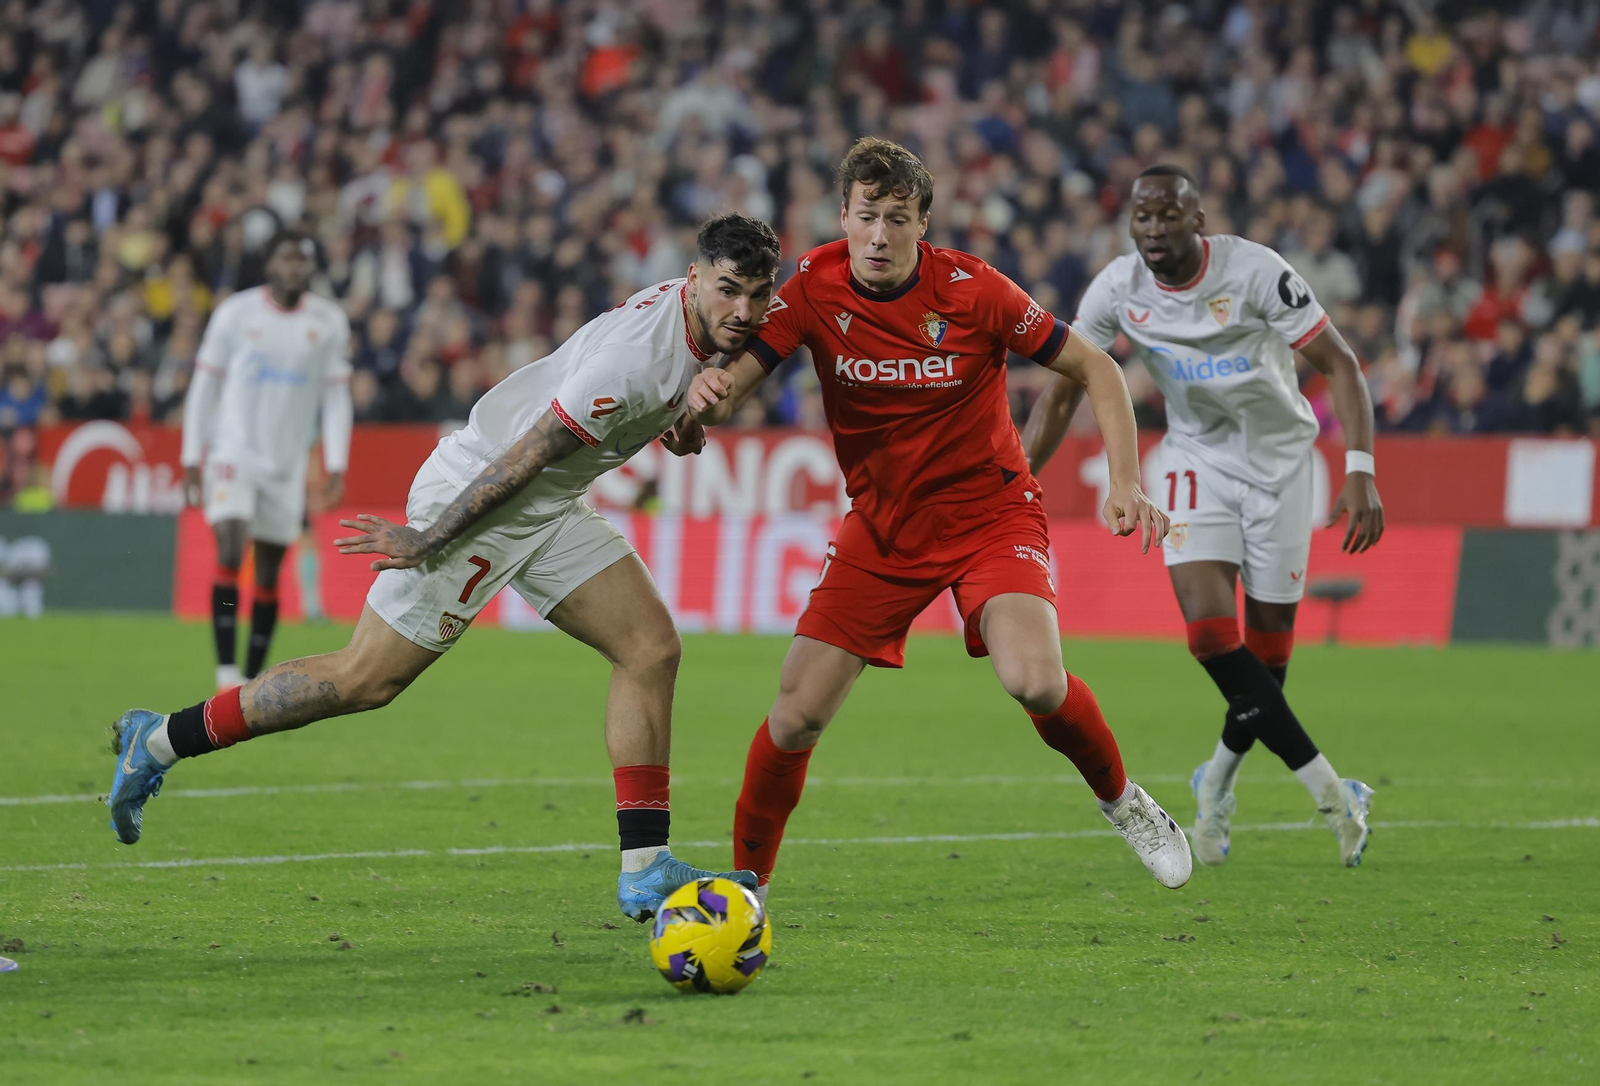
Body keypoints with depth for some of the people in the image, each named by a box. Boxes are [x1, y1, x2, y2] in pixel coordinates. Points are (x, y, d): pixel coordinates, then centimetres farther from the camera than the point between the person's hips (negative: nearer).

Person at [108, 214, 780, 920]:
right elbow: (521, 461, -25)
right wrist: (429, 541, -19)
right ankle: (158, 742, 11)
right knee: (366, 682, -4)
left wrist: (679, 423, 4)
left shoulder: (706, 326, -3)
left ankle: (645, 871, -1)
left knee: (651, 648, -3)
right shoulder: (634, 360, -31)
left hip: (548, 508, 9)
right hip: (474, 495, -9)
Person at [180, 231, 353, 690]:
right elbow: (204, 388, 3)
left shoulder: (329, 322, 2)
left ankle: (252, 681, 14)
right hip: (233, 452, -3)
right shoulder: (235, 313, -3)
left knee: (269, 576, 5)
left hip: (286, 464, 3)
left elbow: (337, 398, 6)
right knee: (230, 553, -20)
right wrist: (192, 459, 0)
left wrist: (336, 467, -1)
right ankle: (226, 673, -22)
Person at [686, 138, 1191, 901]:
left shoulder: (971, 289, -18)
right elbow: (733, 384, -16)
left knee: (1035, 684, -27)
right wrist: (708, 395, -41)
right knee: (797, 716, -7)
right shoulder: (815, 288, -12)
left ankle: (1121, 802, 4)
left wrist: (1125, 482, -18)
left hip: (991, 513, -2)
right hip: (881, 523, 2)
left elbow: (1094, 368, -8)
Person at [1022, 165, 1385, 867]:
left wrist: (1360, 472, -28)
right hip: (1196, 458, 2)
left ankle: (1219, 781, 27)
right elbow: (1062, 393, -2)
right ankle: (1329, 790, -14)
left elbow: (1340, 366, -17)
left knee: (1268, 647, -1)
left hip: (1278, 454, -2)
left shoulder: (1256, 272, -21)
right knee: (1209, 631, -18)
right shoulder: (1116, 289, -11)